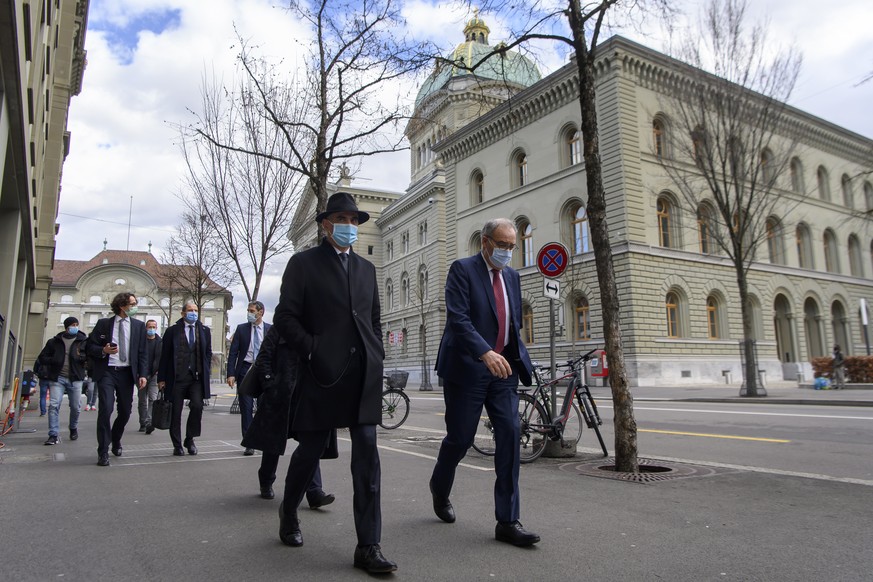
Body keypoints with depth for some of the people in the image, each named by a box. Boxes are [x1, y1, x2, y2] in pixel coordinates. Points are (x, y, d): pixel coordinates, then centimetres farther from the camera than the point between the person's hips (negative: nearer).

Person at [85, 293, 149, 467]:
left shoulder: (139, 326, 8)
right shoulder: (103, 323, 4)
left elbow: (142, 353, 5)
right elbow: (90, 346, 6)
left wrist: (142, 374, -4)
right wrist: (103, 350, -15)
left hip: (126, 372, 2)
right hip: (107, 372, -2)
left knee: (125, 411, 9)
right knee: (105, 408, -13)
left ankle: (115, 441, 36)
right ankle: (103, 451, -3)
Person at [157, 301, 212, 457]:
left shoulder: (204, 331, 10)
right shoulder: (172, 331, 2)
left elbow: (208, 353, 15)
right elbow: (165, 356, 2)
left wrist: (205, 372, 6)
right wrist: (162, 378, -1)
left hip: (197, 377, 2)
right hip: (177, 377, -1)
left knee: (197, 406, -12)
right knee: (176, 412, 3)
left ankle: (189, 439, 9)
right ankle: (177, 445, 16)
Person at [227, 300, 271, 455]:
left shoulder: (270, 330, 5)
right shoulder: (241, 329, 5)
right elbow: (233, 353, 2)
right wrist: (231, 374, -7)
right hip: (245, 370, 0)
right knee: (246, 408, 1)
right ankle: (249, 444, 8)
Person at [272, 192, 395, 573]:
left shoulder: (366, 268, 17)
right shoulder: (303, 263, 2)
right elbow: (285, 317, -3)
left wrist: (376, 356, 9)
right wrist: (313, 350, -12)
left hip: (364, 376, 4)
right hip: (322, 373, -3)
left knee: (367, 454, -2)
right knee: (310, 449, 10)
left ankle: (368, 547, 5)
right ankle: (289, 514, 39)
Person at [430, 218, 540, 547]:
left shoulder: (511, 276, 13)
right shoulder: (462, 270, -7)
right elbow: (457, 318, -20)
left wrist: (517, 359, 12)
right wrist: (485, 353, -32)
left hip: (502, 370, 5)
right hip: (467, 369, -5)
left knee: (510, 436, -4)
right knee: (460, 438, 6)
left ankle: (507, 521, 4)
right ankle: (440, 489, 37)